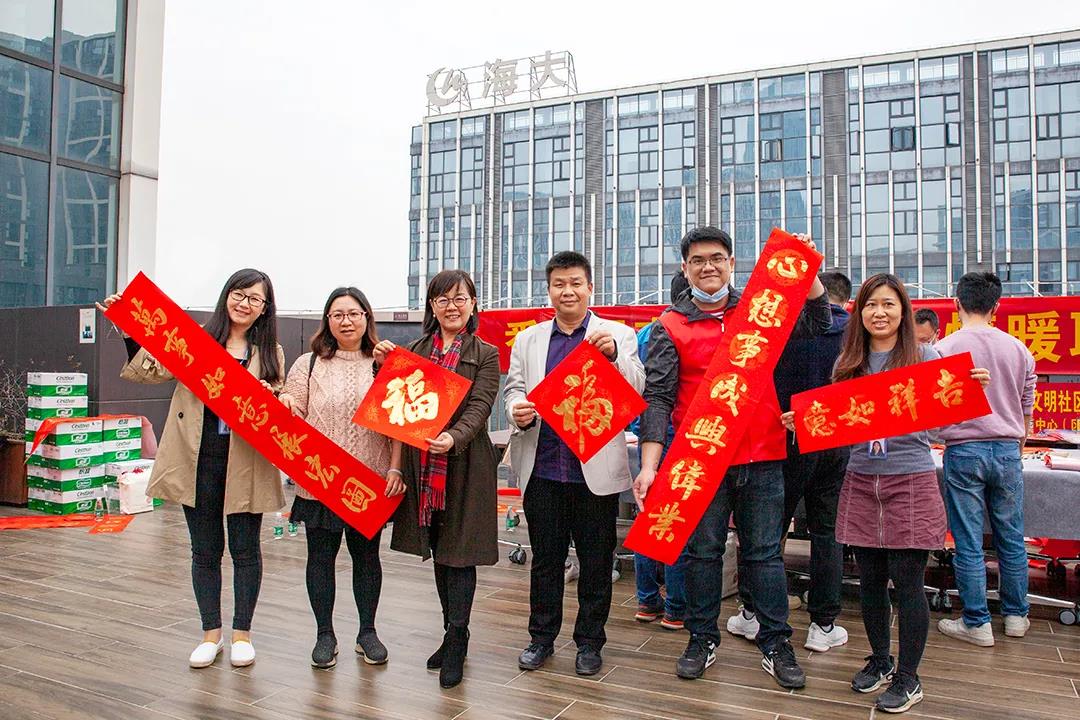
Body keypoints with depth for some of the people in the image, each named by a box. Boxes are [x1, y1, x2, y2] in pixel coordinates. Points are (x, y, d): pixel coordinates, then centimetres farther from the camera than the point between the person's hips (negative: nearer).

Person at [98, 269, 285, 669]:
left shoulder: (270, 353, 6)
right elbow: (149, 369, -1)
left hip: (245, 463, 0)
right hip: (199, 459, 1)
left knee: (245, 549, 8)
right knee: (205, 550, 11)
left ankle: (242, 633, 24)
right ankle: (211, 633, 26)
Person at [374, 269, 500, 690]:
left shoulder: (486, 355, -1)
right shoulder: (416, 350, 11)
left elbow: (479, 408, -13)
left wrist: (453, 438, -31)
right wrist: (384, 366, -6)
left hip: (464, 464, -4)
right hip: (423, 464, 5)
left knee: (459, 552, -1)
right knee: (438, 551, 14)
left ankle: (456, 643, 10)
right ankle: (453, 637, 29)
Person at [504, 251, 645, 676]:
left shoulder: (617, 335, 3)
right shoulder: (528, 340, 12)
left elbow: (635, 390, -6)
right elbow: (514, 388, 12)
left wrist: (614, 354, -25)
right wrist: (518, 411, -11)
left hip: (595, 469, -2)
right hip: (542, 467, 2)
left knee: (596, 561, 9)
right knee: (545, 558, 13)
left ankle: (589, 642, 25)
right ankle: (541, 637, 28)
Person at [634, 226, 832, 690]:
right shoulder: (670, 327, 0)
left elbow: (816, 325, 4)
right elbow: (657, 398, -7)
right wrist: (649, 465, -16)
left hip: (762, 457, 2)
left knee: (765, 552, 9)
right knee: (702, 552, 10)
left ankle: (775, 644, 22)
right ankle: (702, 639, 26)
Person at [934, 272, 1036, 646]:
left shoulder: (944, 349, -9)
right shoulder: (1018, 349, 4)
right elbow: (1027, 407, 13)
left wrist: (945, 434, 14)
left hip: (963, 451, -4)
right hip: (1007, 450, 4)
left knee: (968, 542, 3)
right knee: (1011, 538, 15)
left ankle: (977, 623, 11)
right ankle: (1016, 615, 28)